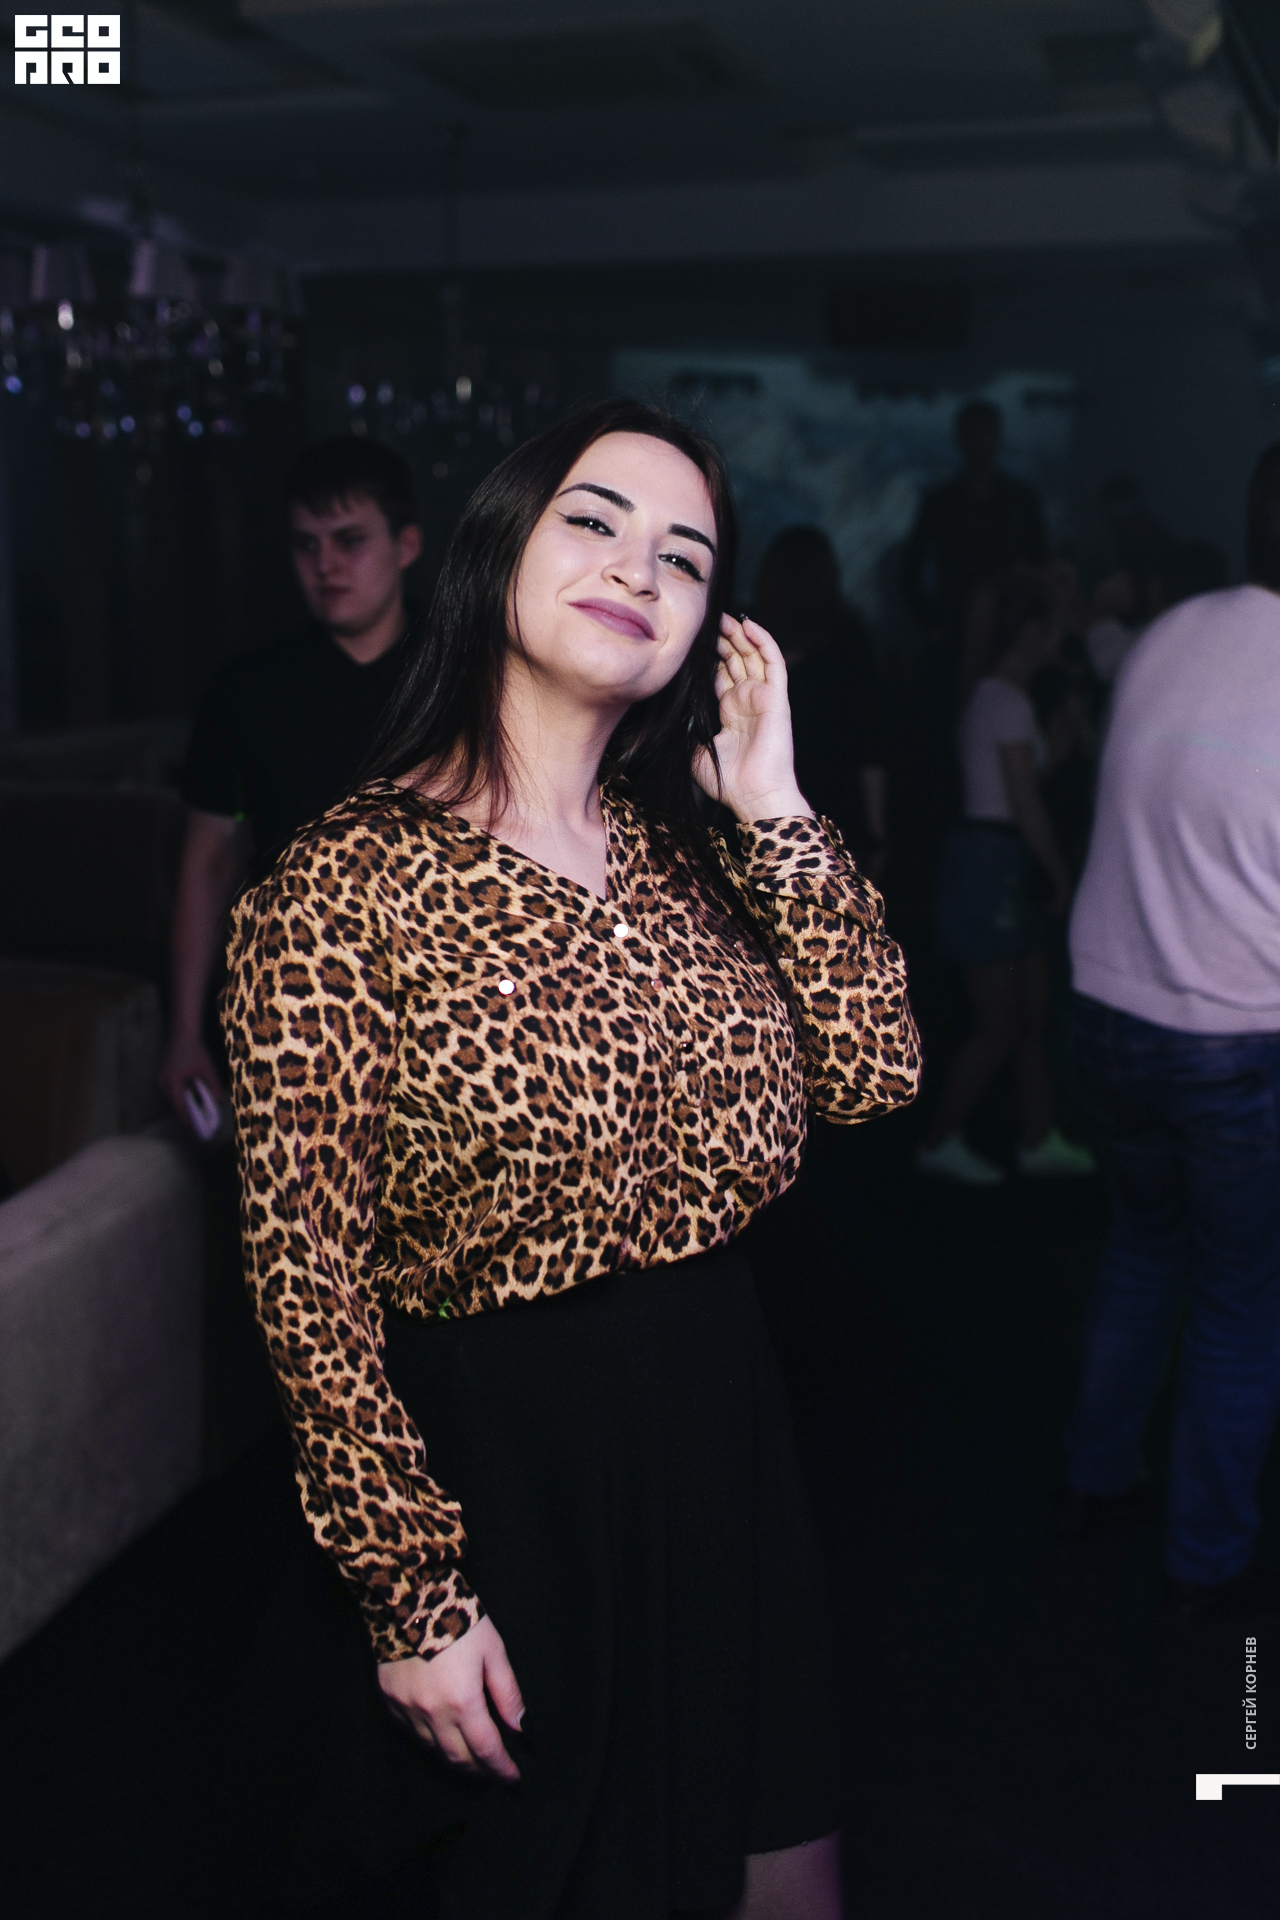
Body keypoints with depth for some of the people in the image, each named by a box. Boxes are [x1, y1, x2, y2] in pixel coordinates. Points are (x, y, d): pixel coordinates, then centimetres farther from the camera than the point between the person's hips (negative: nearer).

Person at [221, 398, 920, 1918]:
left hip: (725, 1414, 6)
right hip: (504, 1458, -5)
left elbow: (874, 1075, -7)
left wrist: (774, 803, -11)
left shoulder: (686, 850, 3)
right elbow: (309, 1275, -15)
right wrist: (414, 1593, -12)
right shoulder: (343, 888, -17)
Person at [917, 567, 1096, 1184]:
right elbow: (1027, 808, -16)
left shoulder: (988, 695, 15)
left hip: (998, 865, 10)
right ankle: (939, 1141, 11)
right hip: (991, 864, -10)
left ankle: (1040, 1140, 22)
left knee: (1033, 1011, 13)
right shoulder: (1009, 701, -16)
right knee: (1002, 1024, -1)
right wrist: (1063, 879, -9)